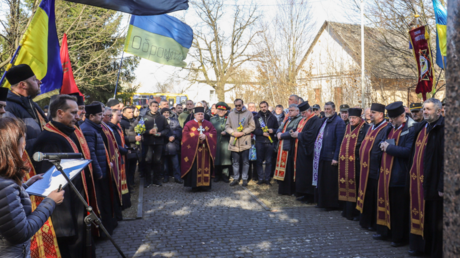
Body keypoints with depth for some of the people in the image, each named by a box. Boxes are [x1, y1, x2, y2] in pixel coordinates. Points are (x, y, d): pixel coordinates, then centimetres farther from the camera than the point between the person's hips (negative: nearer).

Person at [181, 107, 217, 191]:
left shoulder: (208, 124, 14)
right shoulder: (189, 124, 7)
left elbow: (214, 133, 4)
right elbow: (185, 134, -5)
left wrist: (205, 136, -13)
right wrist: (196, 137, -13)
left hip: (206, 150, 2)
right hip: (193, 150, -2)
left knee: (206, 167, 0)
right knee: (195, 167, -6)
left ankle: (205, 184, 6)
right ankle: (195, 185, -1)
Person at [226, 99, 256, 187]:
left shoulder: (248, 114, 3)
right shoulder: (231, 114, 11)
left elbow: (252, 126, -1)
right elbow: (227, 127, 9)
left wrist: (243, 132, -12)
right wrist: (234, 133, -9)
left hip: (245, 142, -2)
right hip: (234, 142, 2)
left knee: (245, 162, 2)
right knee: (235, 162, 8)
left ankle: (245, 179, 12)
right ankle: (236, 179, 18)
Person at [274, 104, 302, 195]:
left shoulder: (299, 120, -8)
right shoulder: (287, 120, 20)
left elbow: (292, 132, -18)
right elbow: (279, 129, 18)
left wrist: (281, 135, -8)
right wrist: (279, 133, -5)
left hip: (291, 149, -8)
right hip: (283, 147, 8)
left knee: (289, 169, -4)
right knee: (283, 168, 11)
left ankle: (290, 190, 5)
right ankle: (282, 188, 19)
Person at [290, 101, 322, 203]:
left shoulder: (315, 120, -13)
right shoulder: (303, 120, 18)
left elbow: (310, 135, -23)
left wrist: (298, 135, -14)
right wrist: (295, 133, 1)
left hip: (308, 151, -9)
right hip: (300, 150, 9)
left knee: (307, 174, -5)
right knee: (301, 172, 12)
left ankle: (310, 196, 4)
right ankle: (302, 193, 20)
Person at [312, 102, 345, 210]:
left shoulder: (339, 122, -11)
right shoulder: (324, 121, 14)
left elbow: (339, 141, -16)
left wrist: (336, 157, -20)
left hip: (331, 156, -8)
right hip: (322, 156, 8)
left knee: (331, 182, 1)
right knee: (322, 180, 14)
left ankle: (332, 204, 12)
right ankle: (322, 202, 25)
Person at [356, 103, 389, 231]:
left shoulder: (385, 129, -14)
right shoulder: (371, 128, 15)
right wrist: (362, 161, 16)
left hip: (375, 170, -9)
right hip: (366, 169, 9)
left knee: (374, 198, 1)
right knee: (367, 196, 16)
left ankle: (375, 224, 13)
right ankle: (366, 221, 27)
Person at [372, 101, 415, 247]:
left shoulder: (411, 129, -14)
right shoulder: (391, 127, 12)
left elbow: (408, 152, -22)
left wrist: (390, 148, -16)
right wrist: (384, 146, 3)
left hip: (399, 175, -8)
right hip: (387, 173, 8)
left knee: (399, 207, 1)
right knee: (387, 204, 16)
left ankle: (400, 237, 15)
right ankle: (385, 231, 29)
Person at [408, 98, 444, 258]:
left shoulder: (442, 129, -14)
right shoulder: (420, 127, 12)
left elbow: (445, 158, -19)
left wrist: (442, 185, -21)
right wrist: (411, 175, 13)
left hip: (431, 182, -7)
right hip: (416, 179, 7)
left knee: (434, 218, 4)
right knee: (418, 214, 15)